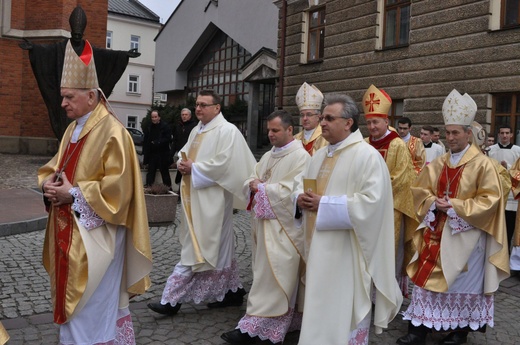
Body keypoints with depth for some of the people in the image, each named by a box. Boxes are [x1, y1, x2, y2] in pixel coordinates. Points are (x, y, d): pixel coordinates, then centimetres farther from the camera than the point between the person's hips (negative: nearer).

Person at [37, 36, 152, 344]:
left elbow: (118, 187, -23)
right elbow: (54, 167, 19)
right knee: (73, 303, 19)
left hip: (94, 235, -9)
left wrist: (74, 194, -19)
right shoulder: (73, 129, 12)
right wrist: (49, 184, -3)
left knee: (90, 310, 1)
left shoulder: (112, 132, -17)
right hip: (69, 230, 9)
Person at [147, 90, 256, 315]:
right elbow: (185, 152, 22)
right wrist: (182, 163, -1)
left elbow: (223, 163, -20)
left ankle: (172, 299, -2)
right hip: (195, 195, 9)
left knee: (195, 247, -6)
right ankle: (231, 291, 26)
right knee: (218, 246, 15)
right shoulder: (197, 130, 16)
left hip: (211, 198, -9)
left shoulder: (227, 131, -11)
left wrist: (193, 168, -15)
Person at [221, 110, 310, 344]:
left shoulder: (300, 157, -11)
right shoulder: (268, 156, 16)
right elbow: (249, 183, 15)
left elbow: (289, 192, -20)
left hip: (283, 227, -8)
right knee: (265, 274, 13)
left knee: (271, 276, -5)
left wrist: (261, 188, -10)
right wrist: (253, 185, -9)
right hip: (263, 222, 9)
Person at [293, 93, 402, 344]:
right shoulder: (321, 155, 12)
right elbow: (300, 181, 23)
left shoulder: (367, 155, -14)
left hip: (346, 251, -8)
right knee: (320, 307, 18)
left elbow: (371, 201, -24)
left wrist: (324, 204, -21)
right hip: (319, 246, 8)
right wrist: (300, 197, -2)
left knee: (344, 312, 3)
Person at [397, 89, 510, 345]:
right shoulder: (438, 164, 8)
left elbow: (489, 199, -12)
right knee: (427, 277, 3)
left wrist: (455, 206, -18)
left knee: (462, 282, 5)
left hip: (465, 235, -5)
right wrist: (433, 203, -9)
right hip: (436, 231, 5)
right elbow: (420, 190, 12)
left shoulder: (482, 164, -8)